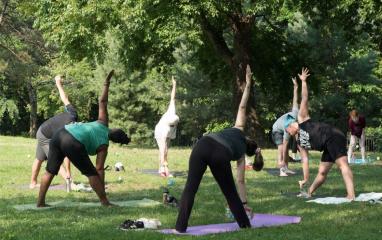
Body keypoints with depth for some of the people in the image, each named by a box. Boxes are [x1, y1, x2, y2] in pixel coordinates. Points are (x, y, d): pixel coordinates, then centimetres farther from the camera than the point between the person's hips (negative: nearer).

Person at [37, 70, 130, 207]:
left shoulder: (102, 125, 24)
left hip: (59, 135, 7)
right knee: (91, 173, 6)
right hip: (73, 144, -7)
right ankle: (104, 202, 8)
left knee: (50, 171, 14)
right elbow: (99, 169, 6)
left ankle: (40, 202, 14)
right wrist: (102, 190, 11)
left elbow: (102, 102, 22)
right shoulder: (103, 145, 9)